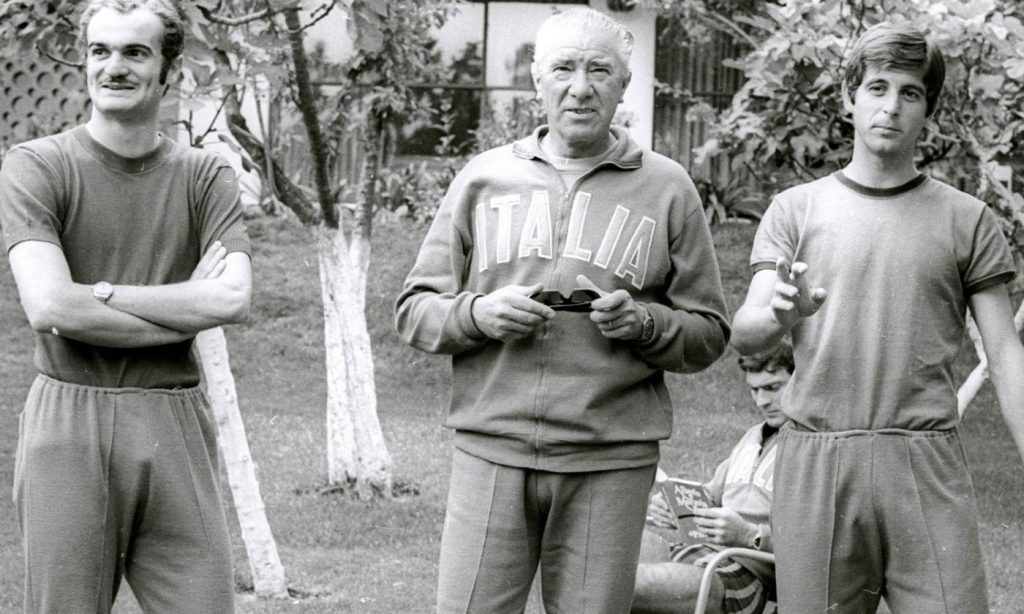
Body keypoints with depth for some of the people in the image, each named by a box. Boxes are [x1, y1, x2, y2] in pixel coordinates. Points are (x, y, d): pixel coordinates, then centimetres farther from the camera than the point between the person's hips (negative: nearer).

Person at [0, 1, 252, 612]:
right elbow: (49, 307, -14)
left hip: (175, 425, 2)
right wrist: (188, 308, -9)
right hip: (69, 425, -2)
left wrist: (99, 292, -11)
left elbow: (235, 299, -7)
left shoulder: (205, 176, 9)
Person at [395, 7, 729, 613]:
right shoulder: (485, 176, 10)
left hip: (611, 463, 0)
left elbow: (709, 334, 8)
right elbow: (414, 311, 10)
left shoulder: (667, 187, 7)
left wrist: (642, 322, -11)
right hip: (491, 450, 1)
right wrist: (476, 313, -9)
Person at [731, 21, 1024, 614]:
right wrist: (780, 316, -24)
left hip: (927, 467, 0)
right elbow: (745, 334, 0)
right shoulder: (795, 210, 9)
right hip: (815, 460, 1)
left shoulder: (967, 220, 8)